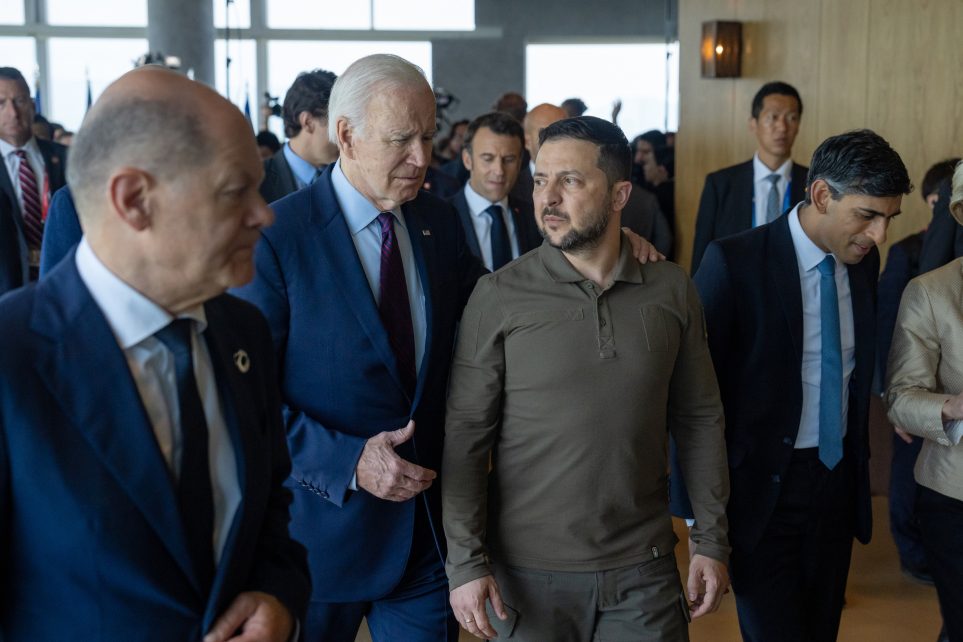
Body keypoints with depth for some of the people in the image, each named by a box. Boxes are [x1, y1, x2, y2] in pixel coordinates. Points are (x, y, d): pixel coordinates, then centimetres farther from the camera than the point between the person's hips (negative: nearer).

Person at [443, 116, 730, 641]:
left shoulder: (671, 291, 0)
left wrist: (711, 540, 4)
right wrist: (466, 562, -11)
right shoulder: (499, 296, -7)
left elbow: (700, 419, 5)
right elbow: (465, 434, -7)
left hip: (643, 570, 2)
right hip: (528, 574, -1)